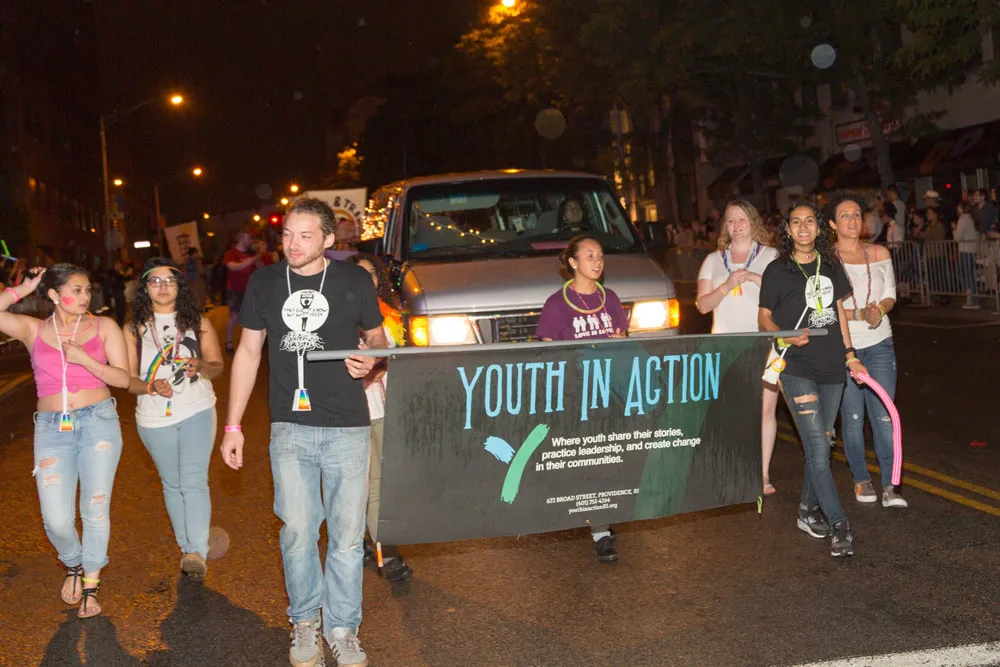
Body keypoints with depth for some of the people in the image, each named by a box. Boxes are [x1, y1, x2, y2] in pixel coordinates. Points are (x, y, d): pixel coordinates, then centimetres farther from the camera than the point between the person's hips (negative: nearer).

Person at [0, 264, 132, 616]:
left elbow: (123, 378, -1)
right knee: (57, 521, -6)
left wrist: (84, 359, -13)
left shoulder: (103, 327, 4)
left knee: (95, 509, 1)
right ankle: (73, 565, 27)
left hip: (98, 422, 0)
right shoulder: (33, 329, 7)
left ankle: (91, 584, 21)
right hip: (52, 428, 1)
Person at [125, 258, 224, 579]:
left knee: (194, 482, -14)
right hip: (154, 417, 2)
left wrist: (201, 366, -19)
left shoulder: (197, 322, 3)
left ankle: (197, 552, -19)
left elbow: (218, 366, 4)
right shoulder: (134, 328, 2)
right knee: (172, 484, 13)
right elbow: (127, 378, 0)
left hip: (197, 411, -1)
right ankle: (186, 547, 26)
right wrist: (151, 387, -21)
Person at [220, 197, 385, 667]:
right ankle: (305, 620, 25)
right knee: (297, 529, 4)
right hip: (290, 428, 1)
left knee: (347, 534, 3)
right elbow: (248, 352, 10)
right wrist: (233, 425, 8)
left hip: (348, 427, -1)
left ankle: (341, 628, 20)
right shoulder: (264, 284, 4)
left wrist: (370, 359, -12)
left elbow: (376, 336, 13)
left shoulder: (354, 281, 0)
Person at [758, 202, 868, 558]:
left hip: (831, 368, 5)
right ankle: (838, 524, -7)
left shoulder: (831, 266, 11)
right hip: (797, 369, -5)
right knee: (817, 448, -11)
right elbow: (764, 317, 1)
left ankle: (809, 511, 28)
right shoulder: (777, 270, -2)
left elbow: (839, 311, 18)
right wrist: (786, 336, -18)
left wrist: (850, 354, 14)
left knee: (820, 444, 12)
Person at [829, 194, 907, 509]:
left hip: (879, 344, 2)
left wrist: (880, 310, -11)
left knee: (884, 416, -4)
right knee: (852, 418, 3)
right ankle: (861, 479, 19)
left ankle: (890, 485, 1)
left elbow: (890, 294, 11)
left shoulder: (880, 254, 8)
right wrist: (862, 314, -16)